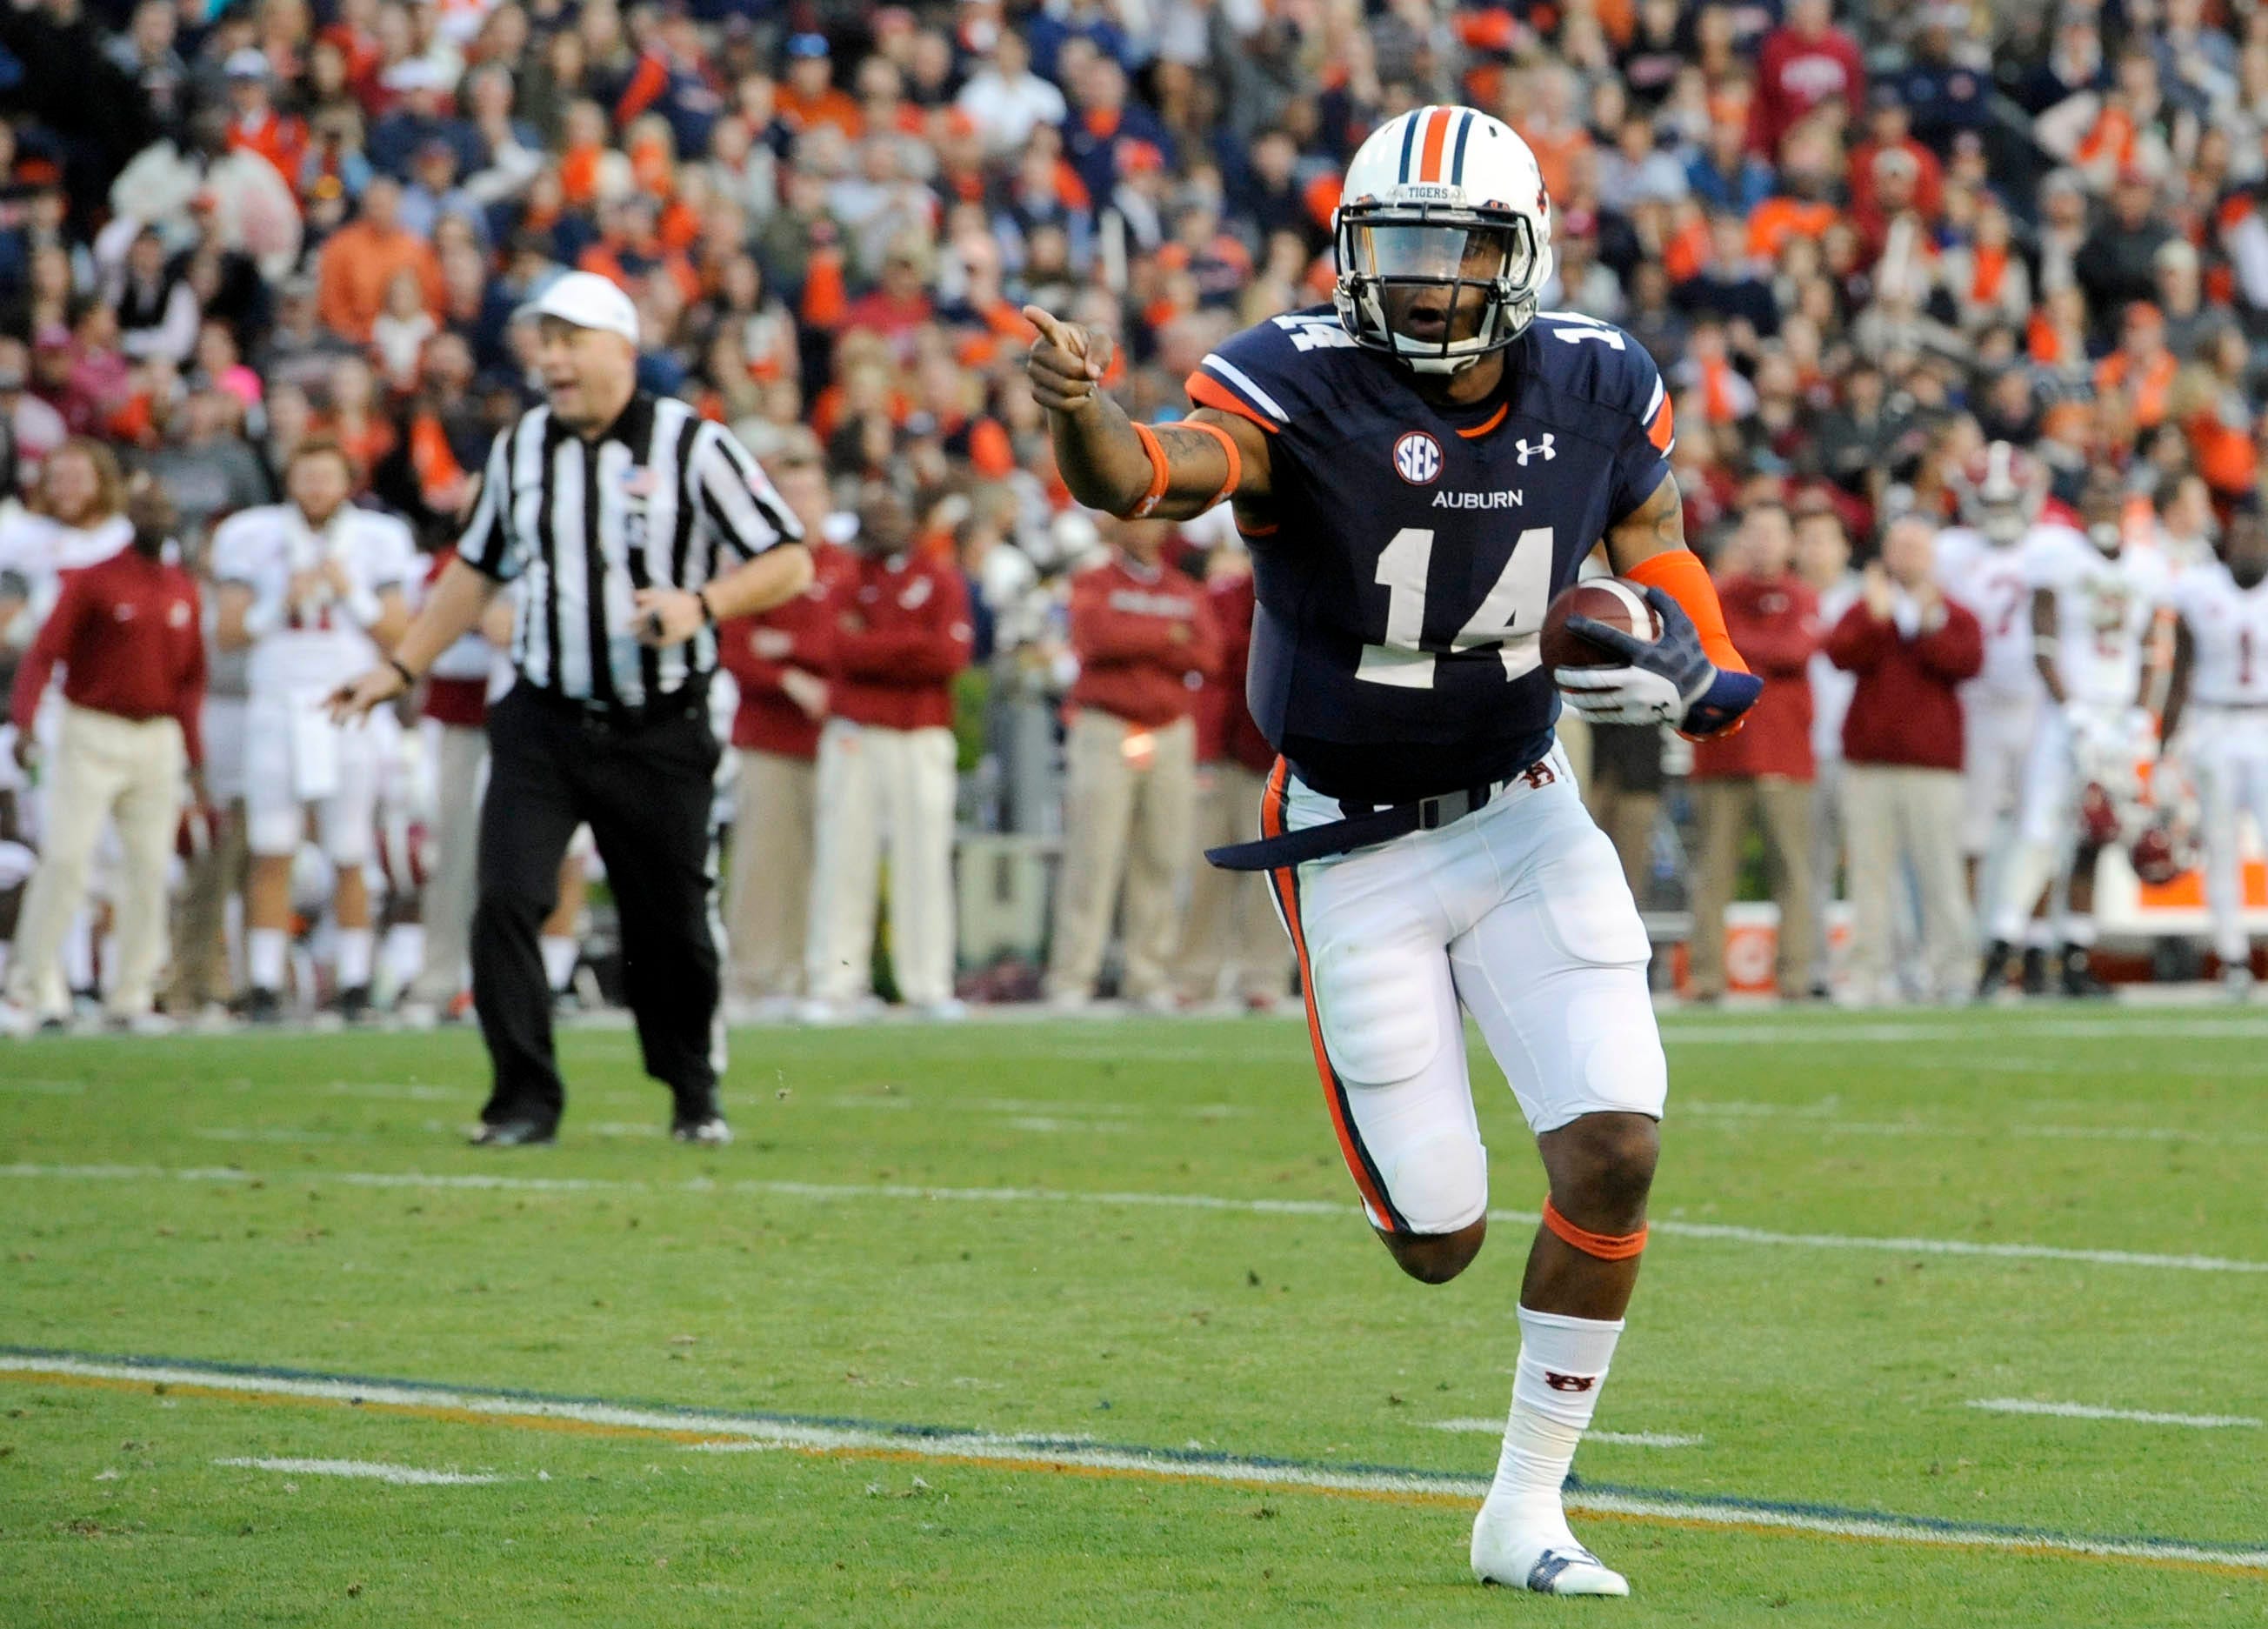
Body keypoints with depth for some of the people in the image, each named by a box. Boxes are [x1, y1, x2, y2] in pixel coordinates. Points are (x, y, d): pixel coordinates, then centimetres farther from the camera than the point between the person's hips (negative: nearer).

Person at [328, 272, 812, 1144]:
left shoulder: (690, 446, -7)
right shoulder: (519, 449, 7)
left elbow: (789, 562, -7)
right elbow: (479, 567, 22)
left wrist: (701, 603, -24)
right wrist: (400, 667, 19)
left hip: (658, 734, -3)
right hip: (543, 721, 3)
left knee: (670, 927, 3)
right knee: (506, 901, -12)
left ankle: (696, 1096, 24)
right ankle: (525, 1099, -3)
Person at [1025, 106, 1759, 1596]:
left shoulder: (1596, 391, -7)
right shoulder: (1306, 388, -20)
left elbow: (1654, 538, 12)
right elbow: (1148, 476, -38)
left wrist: (1687, 671, -10)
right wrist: (1080, 414, -62)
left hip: (1524, 815, 3)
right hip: (1357, 847, -3)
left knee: (1616, 1154, -13)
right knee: (1441, 1242, 1)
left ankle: (1526, 1509, 4)